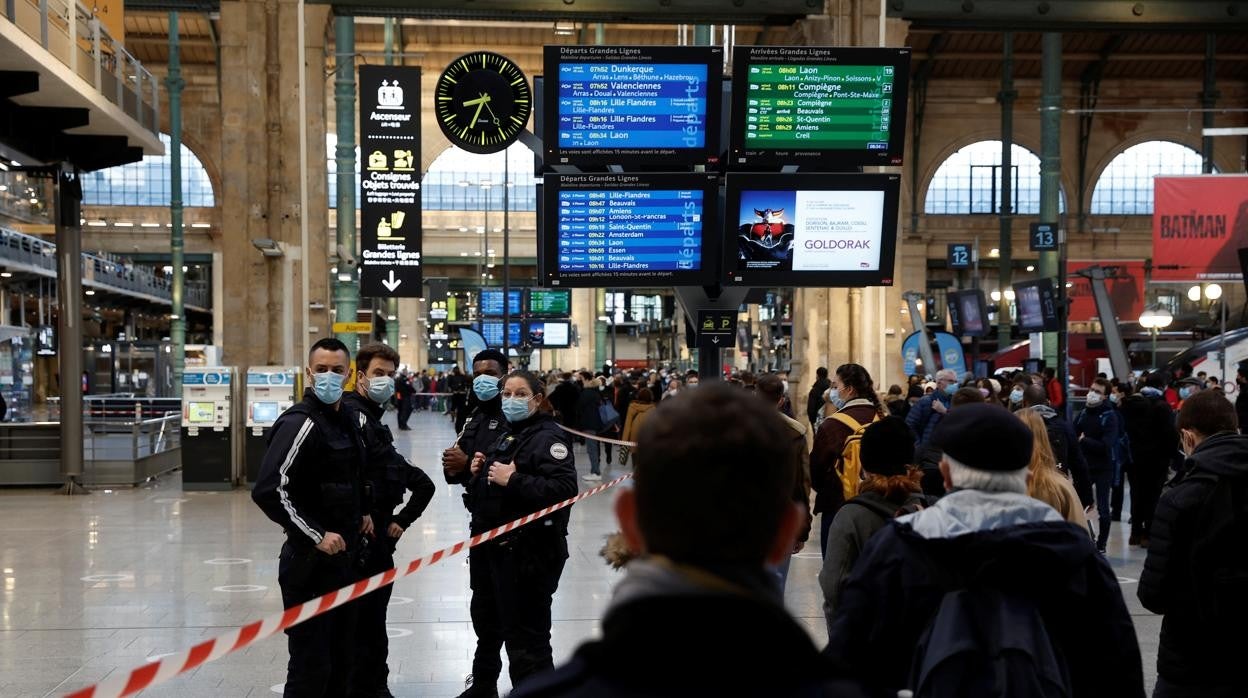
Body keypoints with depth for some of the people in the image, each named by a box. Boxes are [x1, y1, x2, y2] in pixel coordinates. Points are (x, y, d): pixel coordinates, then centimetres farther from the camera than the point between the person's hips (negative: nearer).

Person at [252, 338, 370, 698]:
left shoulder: (347, 417, 11)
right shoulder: (300, 423, -16)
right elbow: (268, 491, -25)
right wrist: (316, 536, -23)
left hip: (343, 556, 9)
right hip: (310, 561, -9)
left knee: (341, 661, 17)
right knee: (311, 667, -5)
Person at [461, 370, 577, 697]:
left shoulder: (549, 437, -13)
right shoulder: (506, 437, 16)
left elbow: (565, 488, -27)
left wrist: (513, 480, -26)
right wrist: (478, 472, 7)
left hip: (528, 552, -10)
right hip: (492, 545, 10)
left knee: (525, 636, -6)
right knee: (487, 621, 26)